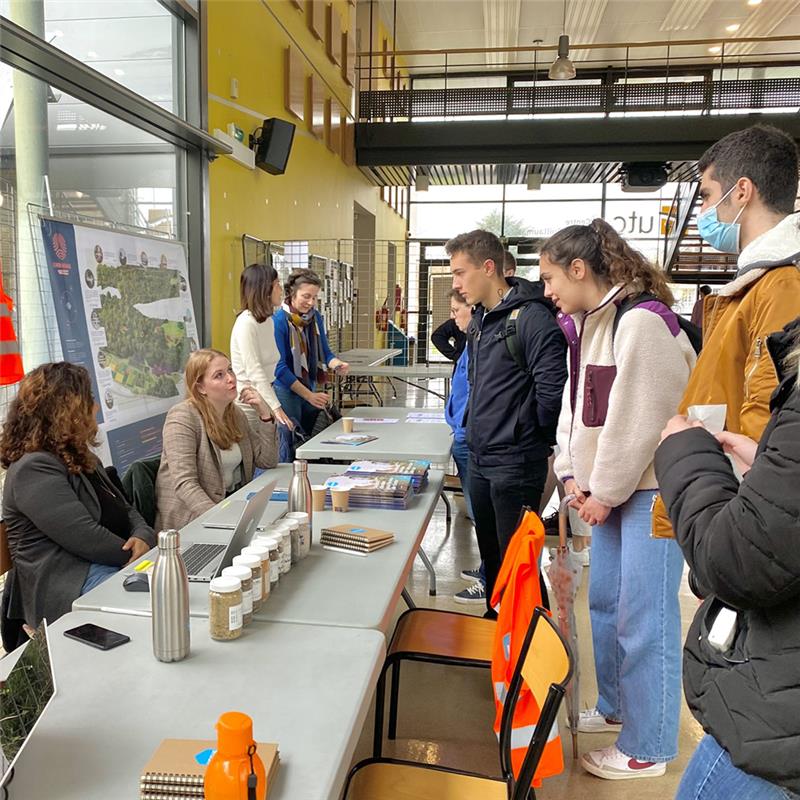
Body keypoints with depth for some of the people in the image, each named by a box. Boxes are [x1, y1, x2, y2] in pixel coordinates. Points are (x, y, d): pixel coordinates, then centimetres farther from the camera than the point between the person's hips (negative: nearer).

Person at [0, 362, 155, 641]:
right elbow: (86, 538, -20)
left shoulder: (81, 460, 20)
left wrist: (144, 537, -3)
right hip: (67, 584, -9)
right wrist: (136, 555, -10)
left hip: (112, 566, 9)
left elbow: (125, 510, 19)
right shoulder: (34, 470, -12)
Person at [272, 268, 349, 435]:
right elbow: (280, 367, -17)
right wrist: (309, 395, -19)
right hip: (286, 391, -6)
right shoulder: (279, 320, -16)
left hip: (311, 388, 6)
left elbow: (325, 352, 8)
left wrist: (338, 365, -16)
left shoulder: (315, 317, 3)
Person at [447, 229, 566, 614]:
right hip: (480, 458, 9)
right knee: (490, 551, 21)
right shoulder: (480, 319, 11)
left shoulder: (531, 317, -17)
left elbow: (553, 388, -21)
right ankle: (494, 620, 38)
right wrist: (475, 424, 13)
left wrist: (533, 437, -8)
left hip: (515, 463, -9)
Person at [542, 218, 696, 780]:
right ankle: (616, 709, 38)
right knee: (605, 602, 18)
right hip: (611, 486, 9)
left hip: (650, 488, -9)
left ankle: (648, 748, 17)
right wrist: (573, 474, 4)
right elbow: (576, 403, 14)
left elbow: (638, 419, -20)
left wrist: (606, 492, -13)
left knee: (644, 618, 0)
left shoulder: (641, 321, -18)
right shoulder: (584, 324, 11)